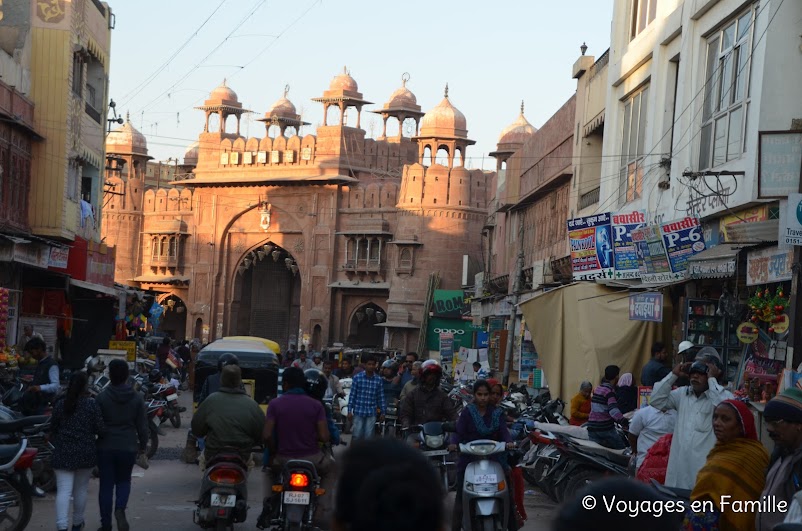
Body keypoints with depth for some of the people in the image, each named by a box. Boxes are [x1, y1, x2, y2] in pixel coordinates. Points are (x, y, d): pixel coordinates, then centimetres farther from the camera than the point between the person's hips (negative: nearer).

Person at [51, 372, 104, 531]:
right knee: (80, 490, 15)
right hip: (85, 452, -1)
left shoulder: (60, 404, 0)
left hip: (63, 452, 1)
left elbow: (53, 428, 7)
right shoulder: (91, 404, -8)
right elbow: (99, 428, -9)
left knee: (63, 491, -4)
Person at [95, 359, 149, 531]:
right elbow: (142, 425, 1)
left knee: (106, 484, 7)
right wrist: (143, 444, 16)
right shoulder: (136, 398, -3)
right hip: (128, 447, 1)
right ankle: (120, 509, -9)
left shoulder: (102, 397, -9)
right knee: (123, 481, 18)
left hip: (105, 447, -1)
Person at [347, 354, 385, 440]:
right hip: (358, 411, -1)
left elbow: (381, 397, 6)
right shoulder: (357, 378, -3)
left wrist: (382, 412, 5)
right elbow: (352, 395, -1)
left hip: (371, 413, 1)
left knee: (369, 436, 2)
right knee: (357, 435, 1)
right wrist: (349, 411, -4)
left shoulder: (379, 380, 2)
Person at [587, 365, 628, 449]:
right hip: (605, 428, -7)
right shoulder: (610, 391, -12)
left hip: (592, 427, 7)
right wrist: (624, 422, -36)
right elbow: (613, 410, -27)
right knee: (621, 449, 4)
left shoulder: (598, 389, 15)